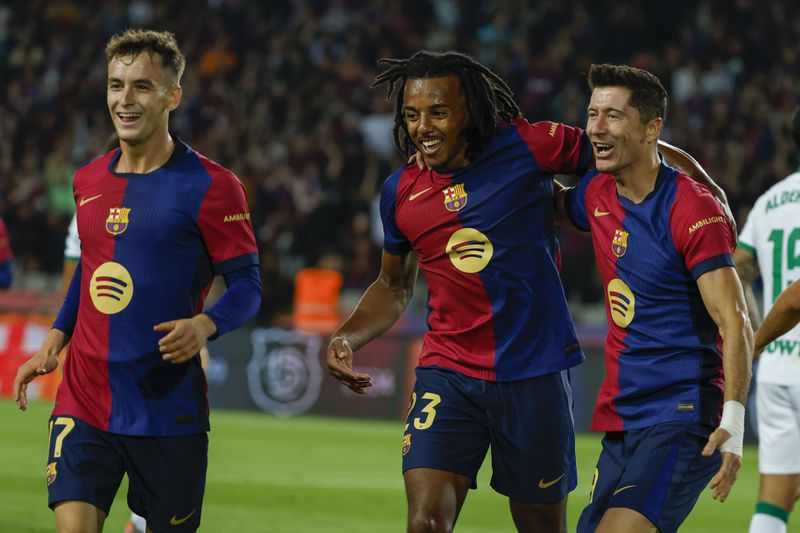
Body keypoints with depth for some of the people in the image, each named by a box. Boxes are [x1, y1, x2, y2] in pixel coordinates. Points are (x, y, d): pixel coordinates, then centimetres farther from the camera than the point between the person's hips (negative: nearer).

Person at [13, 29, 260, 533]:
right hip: (83, 401, 4)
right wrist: (55, 340, 16)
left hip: (168, 409, -4)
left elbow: (247, 284, -6)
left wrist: (204, 325, -24)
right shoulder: (89, 180, 11)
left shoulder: (210, 186, -7)